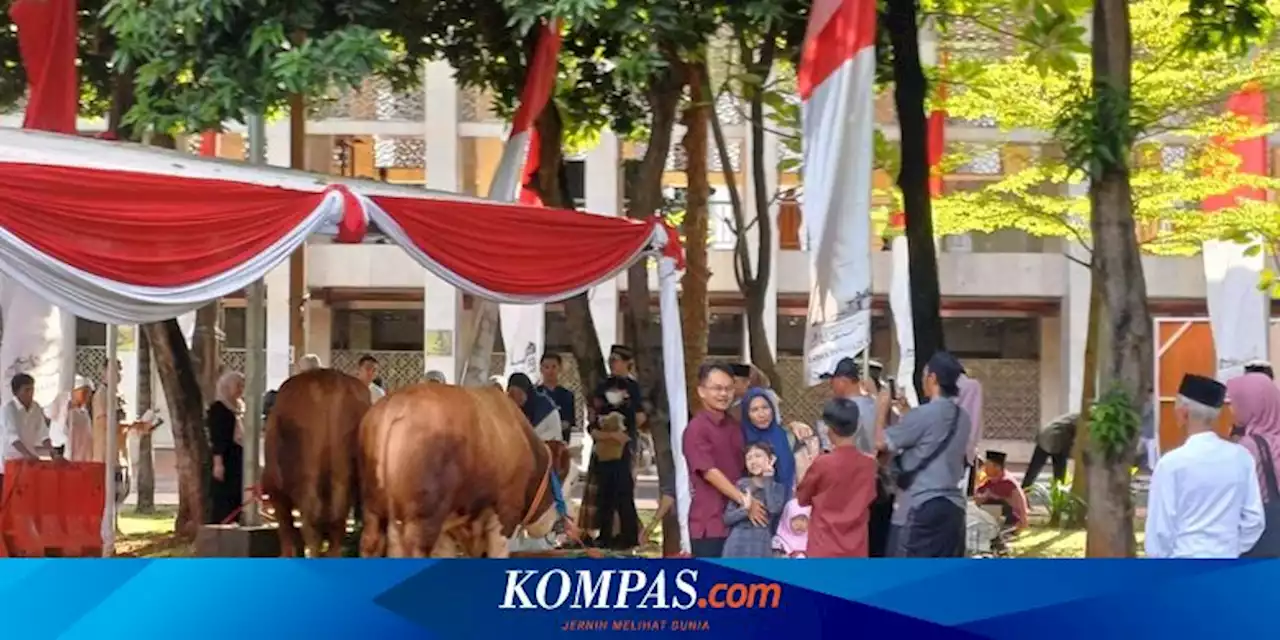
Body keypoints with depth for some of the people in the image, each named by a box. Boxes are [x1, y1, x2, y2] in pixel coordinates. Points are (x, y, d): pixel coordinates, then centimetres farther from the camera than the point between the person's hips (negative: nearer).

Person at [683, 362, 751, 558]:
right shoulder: (696, 429, -11)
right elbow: (709, 472, -17)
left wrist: (750, 501, 7)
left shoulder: (736, 427, 13)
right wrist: (745, 501, -20)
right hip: (709, 523, -7)